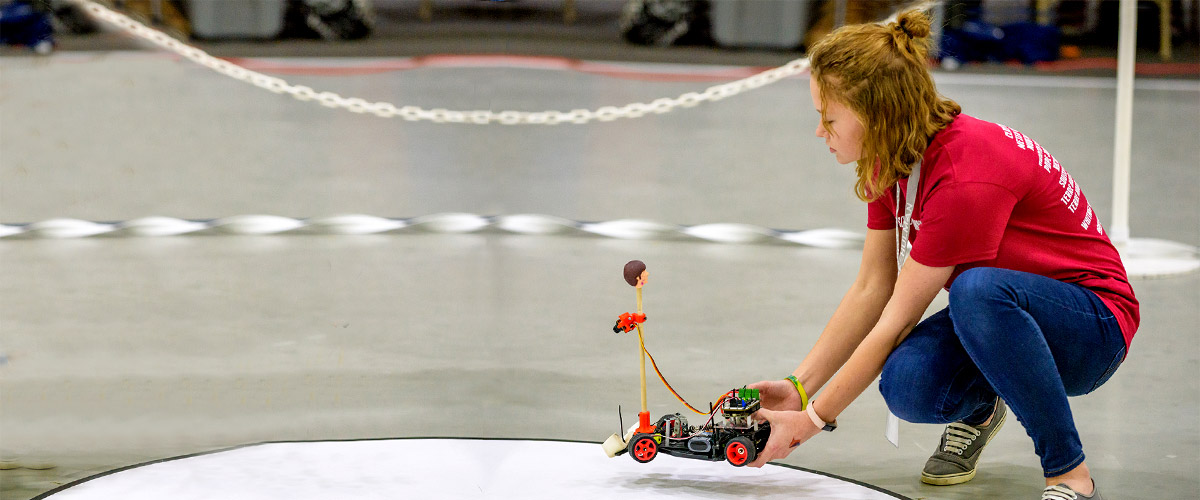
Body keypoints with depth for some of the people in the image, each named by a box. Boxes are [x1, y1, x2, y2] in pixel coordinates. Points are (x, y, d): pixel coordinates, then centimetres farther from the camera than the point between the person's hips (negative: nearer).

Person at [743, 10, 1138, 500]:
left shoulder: (966, 179, -30)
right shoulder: (895, 158, -4)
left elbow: (896, 321, -25)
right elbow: (870, 291, 1)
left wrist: (814, 420, -18)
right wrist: (797, 387, -7)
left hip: (1092, 322, -7)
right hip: (999, 314, 7)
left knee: (978, 290, -40)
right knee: (908, 384, -27)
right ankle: (977, 408, 11)